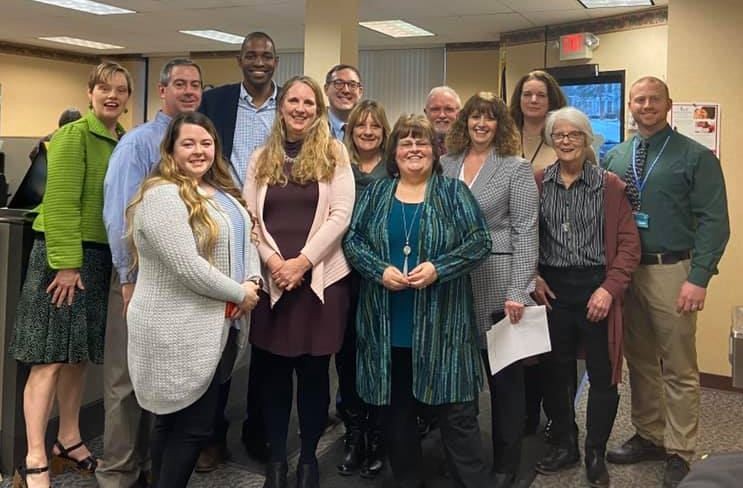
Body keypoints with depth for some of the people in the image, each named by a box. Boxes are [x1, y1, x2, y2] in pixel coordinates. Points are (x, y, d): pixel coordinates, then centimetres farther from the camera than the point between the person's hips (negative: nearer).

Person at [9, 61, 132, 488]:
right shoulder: (74, 135, -9)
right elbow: (61, 202, -16)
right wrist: (67, 263, -20)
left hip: (101, 257, 7)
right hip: (65, 254, -7)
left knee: (80, 353, 14)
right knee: (51, 357, -5)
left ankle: (69, 442, 27)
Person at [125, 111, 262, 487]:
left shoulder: (223, 192, 13)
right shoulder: (161, 196, -17)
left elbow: (246, 238, 16)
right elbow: (187, 267, -25)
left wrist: (253, 281, -4)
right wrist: (239, 294, -15)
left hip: (217, 325, 9)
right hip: (178, 332, -9)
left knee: (177, 421, 18)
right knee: (191, 426, 0)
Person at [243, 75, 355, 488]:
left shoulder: (333, 153, 2)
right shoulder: (262, 157, 10)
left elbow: (340, 215, -6)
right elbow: (250, 216, 4)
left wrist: (302, 260, -12)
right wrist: (272, 259, -11)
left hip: (321, 278, -2)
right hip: (271, 278, 2)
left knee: (314, 372, 5)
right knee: (274, 371, 7)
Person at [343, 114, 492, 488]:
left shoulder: (454, 192, 3)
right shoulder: (376, 194, 10)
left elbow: (479, 242, -4)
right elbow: (352, 240, 5)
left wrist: (438, 268, -17)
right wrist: (380, 270, -12)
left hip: (441, 323, -3)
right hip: (388, 324, 3)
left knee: (456, 410, 0)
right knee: (396, 408, 13)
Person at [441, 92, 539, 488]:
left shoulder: (516, 169, -1)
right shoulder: (445, 165, 10)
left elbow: (525, 233, -7)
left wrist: (518, 291, -15)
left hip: (497, 282, -3)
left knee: (504, 373, 5)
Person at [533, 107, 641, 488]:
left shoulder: (609, 185, -2)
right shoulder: (537, 183, 3)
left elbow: (628, 242, -4)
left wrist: (610, 288, -12)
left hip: (596, 287, -2)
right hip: (552, 288, 2)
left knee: (602, 374, 4)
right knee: (556, 370, 11)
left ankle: (596, 454, 22)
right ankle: (564, 445, 29)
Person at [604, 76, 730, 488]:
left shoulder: (696, 157, -5)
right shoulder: (614, 158, 9)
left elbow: (714, 222, -9)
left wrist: (699, 278, -17)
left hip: (671, 272, -4)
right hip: (624, 271, 5)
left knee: (679, 369, 3)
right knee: (639, 361, 16)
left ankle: (680, 454, 15)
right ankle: (649, 436, 31)